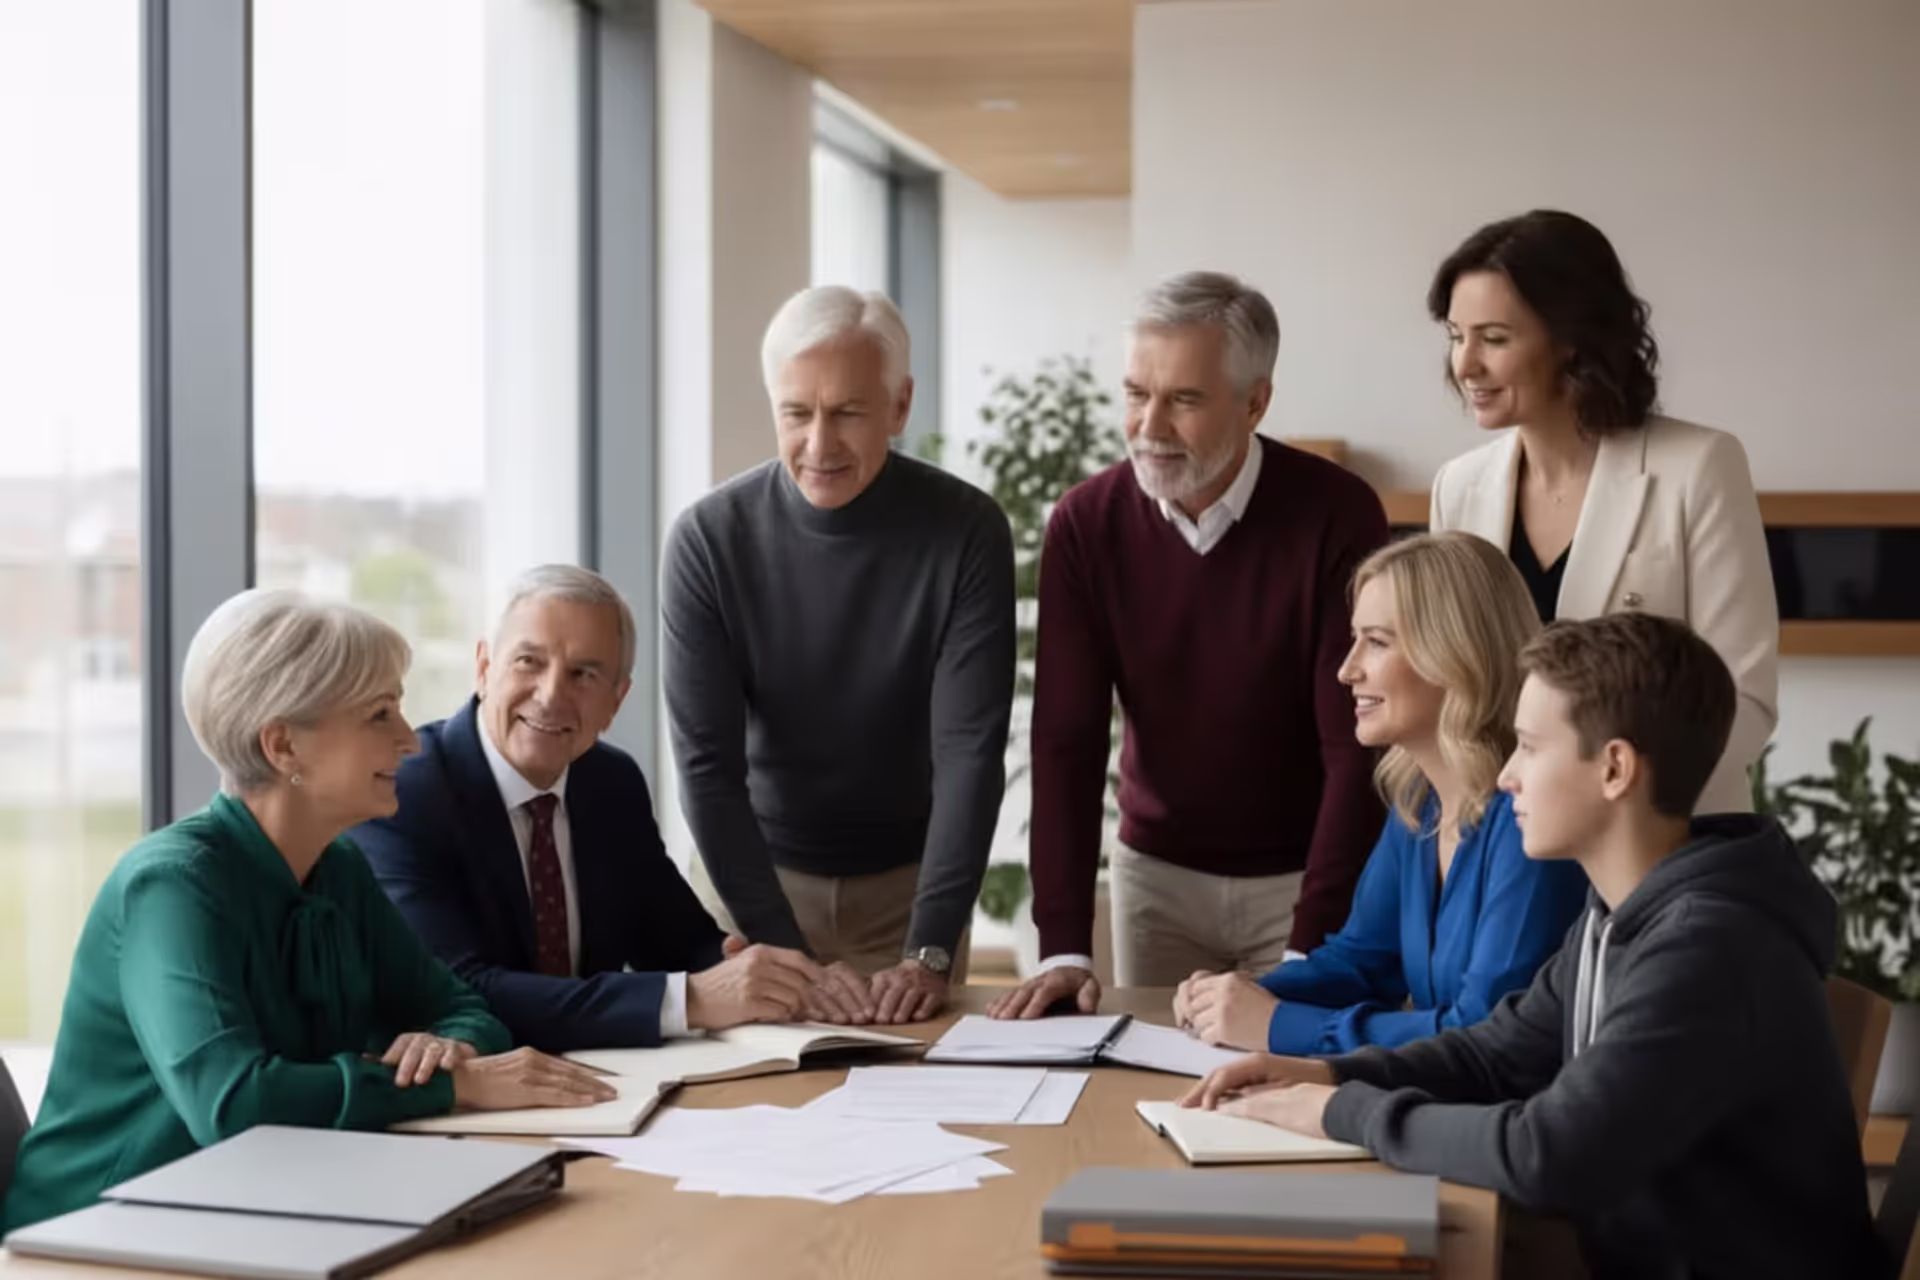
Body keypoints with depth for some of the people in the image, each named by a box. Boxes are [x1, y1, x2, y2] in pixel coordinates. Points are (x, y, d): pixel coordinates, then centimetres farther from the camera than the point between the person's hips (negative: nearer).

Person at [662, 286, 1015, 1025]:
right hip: (763, 876, 0)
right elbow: (707, 762, -17)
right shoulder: (707, 539, -16)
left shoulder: (966, 533, -17)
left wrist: (929, 950, -28)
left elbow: (970, 749, -20)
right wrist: (787, 951, -23)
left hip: (911, 879, 0)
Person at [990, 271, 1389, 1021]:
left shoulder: (1336, 516, -18)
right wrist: (1064, 948, -18)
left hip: (1307, 877, -2)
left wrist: (1309, 954, -24)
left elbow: (1357, 745, -18)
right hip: (1157, 874, 3)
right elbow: (1066, 741, -10)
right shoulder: (1085, 524, -9)